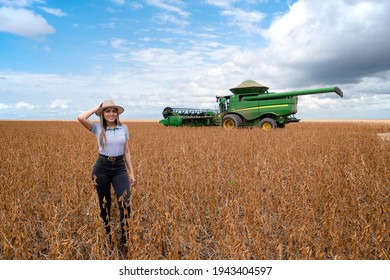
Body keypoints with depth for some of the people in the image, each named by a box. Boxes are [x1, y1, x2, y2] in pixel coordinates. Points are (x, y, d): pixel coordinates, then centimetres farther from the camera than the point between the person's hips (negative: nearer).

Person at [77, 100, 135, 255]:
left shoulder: (124, 128, 4)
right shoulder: (98, 128, -2)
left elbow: (127, 152, 7)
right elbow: (80, 118, -21)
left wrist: (132, 172, 5)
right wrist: (97, 108, -8)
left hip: (120, 168, 1)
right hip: (102, 168, -1)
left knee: (125, 203, -15)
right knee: (104, 204, 10)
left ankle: (124, 241, -2)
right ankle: (108, 237, 30)